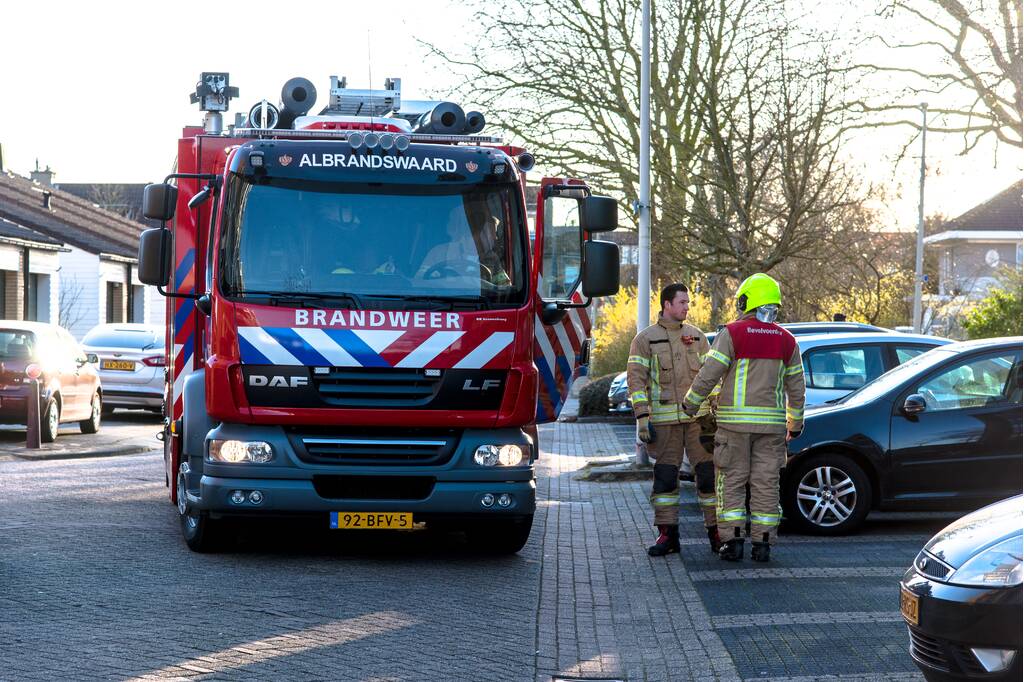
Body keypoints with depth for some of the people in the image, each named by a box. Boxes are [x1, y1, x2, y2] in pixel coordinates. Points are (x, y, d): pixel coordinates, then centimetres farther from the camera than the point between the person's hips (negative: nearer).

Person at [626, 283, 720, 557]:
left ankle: (716, 532, 6)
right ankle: (668, 535, 7)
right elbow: (636, 379, -3)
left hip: (698, 417, 2)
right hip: (664, 419, -2)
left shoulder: (697, 336, 11)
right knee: (664, 476, 0)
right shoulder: (645, 339, 2)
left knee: (708, 471, -2)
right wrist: (642, 418, -11)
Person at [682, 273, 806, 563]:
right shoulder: (786, 341, 6)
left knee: (732, 481, 4)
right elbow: (796, 388, 11)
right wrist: (795, 425, 20)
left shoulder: (732, 334, -7)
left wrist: (690, 403, 6)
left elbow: (709, 374, -9)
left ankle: (732, 541, -1)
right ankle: (762, 544, 5)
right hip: (771, 423, 3)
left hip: (735, 420, -3)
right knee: (766, 483, 6)